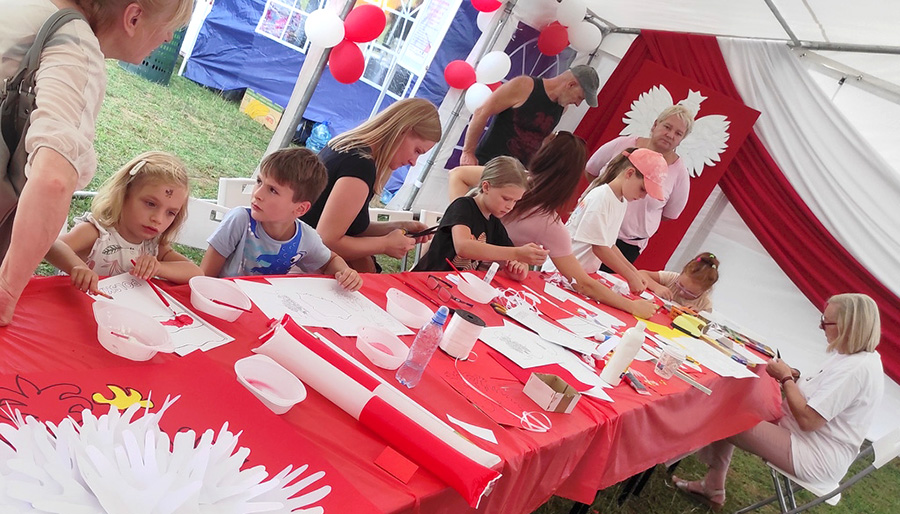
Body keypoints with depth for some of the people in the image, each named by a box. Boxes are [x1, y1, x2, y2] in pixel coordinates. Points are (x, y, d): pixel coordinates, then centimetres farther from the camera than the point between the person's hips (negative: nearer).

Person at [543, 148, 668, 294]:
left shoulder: (621, 201, 6)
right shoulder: (601, 197, -19)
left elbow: (609, 245, 10)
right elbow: (599, 248, -20)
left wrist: (633, 271, 3)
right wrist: (631, 277, -17)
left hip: (584, 275, 8)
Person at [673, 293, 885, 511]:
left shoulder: (857, 368, -26)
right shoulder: (851, 356, 6)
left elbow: (808, 420, -27)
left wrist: (786, 378, -14)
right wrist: (792, 377, -1)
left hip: (816, 460, -10)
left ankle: (714, 487, 20)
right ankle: (712, 485, 12)